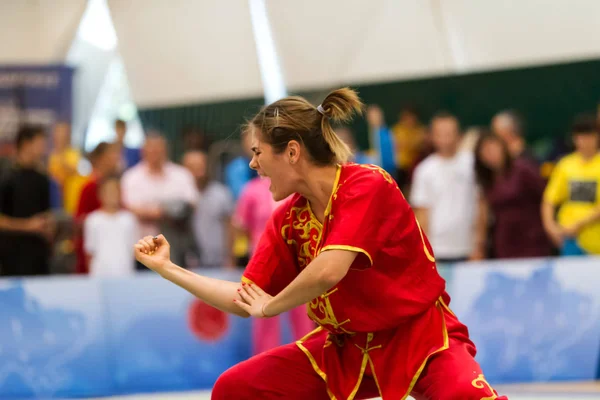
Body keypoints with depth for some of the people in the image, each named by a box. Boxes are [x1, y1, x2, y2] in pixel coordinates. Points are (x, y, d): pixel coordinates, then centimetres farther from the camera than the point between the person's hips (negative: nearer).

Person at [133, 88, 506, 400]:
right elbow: (245, 301, 5)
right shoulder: (288, 219, -1)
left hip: (419, 334, -7)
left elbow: (329, 270, -33)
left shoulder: (367, 185, -21)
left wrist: (270, 306, -15)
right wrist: (167, 267, 6)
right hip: (347, 347, 7)